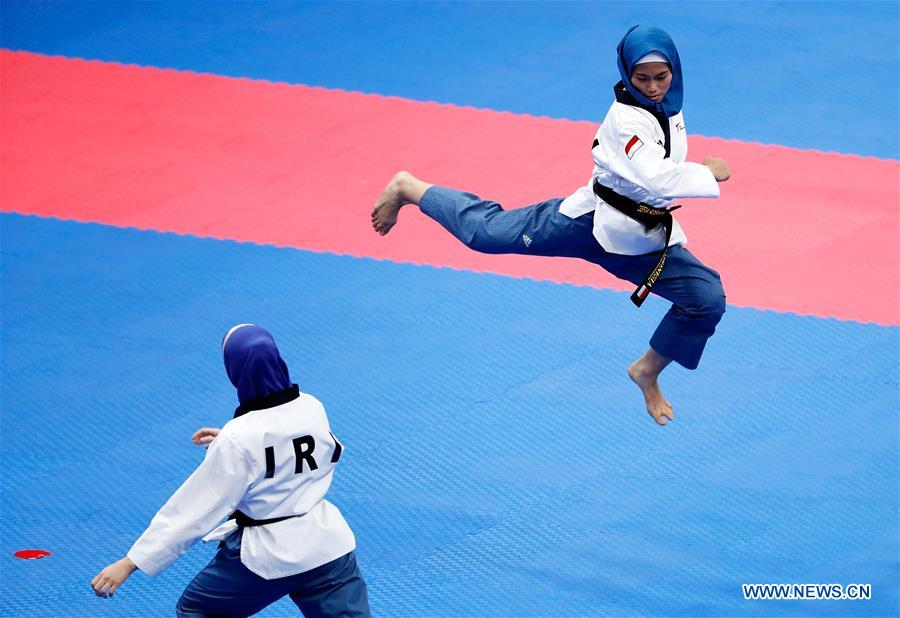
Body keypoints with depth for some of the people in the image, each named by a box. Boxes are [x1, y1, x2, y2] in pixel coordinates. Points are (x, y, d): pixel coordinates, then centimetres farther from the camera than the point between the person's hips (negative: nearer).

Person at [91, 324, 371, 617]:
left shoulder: (238, 440, -22)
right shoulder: (312, 408, -7)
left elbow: (191, 509, -18)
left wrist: (131, 562, -13)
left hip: (268, 554, -4)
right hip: (326, 542, 4)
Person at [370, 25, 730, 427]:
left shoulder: (669, 107, 1)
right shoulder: (627, 119, -26)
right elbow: (656, 179, -40)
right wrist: (709, 174, -30)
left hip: (643, 238, 7)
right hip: (595, 222, -7)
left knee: (706, 299, -2)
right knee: (487, 230, 2)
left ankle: (648, 372, 21)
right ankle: (407, 189, 23)